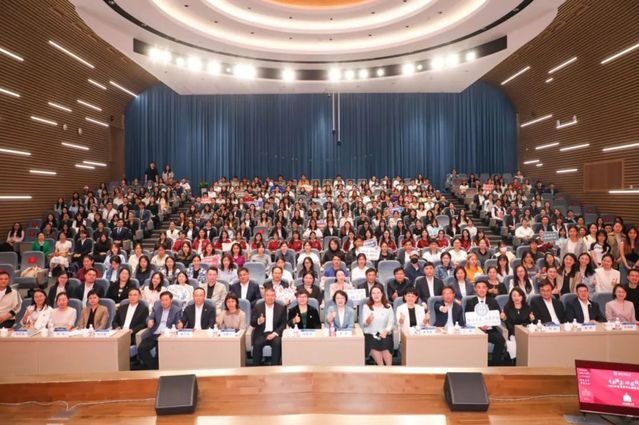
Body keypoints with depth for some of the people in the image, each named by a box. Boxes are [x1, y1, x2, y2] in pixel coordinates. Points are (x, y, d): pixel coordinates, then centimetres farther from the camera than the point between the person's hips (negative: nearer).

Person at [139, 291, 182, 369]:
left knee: (160, 351, -28)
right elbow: (150, 317, 6)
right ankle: (152, 368, -3)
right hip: (153, 335, 4)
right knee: (141, 348, -17)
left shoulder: (177, 310, 1)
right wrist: (149, 320, -18)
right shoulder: (156, 307, 12)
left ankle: (155, 368, -4)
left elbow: (177, 324, -2)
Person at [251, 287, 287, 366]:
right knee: (257, 344, -29)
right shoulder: (258, 307, 6)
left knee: (277, 343, -30)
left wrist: (275, 333, -14)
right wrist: (258, 321, -23)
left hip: (274, 334, 0)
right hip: (261, 334, 0)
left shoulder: (281, 308, 6)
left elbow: (283, 324, 3)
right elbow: (252, 323, 1)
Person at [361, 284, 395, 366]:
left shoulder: (388, 306, 12)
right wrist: (368, 320, -24)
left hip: (385, 334, 1)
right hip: (370, 334, -1)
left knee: (385, 347, -28)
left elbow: (391, 322, 5)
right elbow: (364, 324, 0)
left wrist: (386, 331, -13)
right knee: (374, 345, -30)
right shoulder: (366, 306, 7)